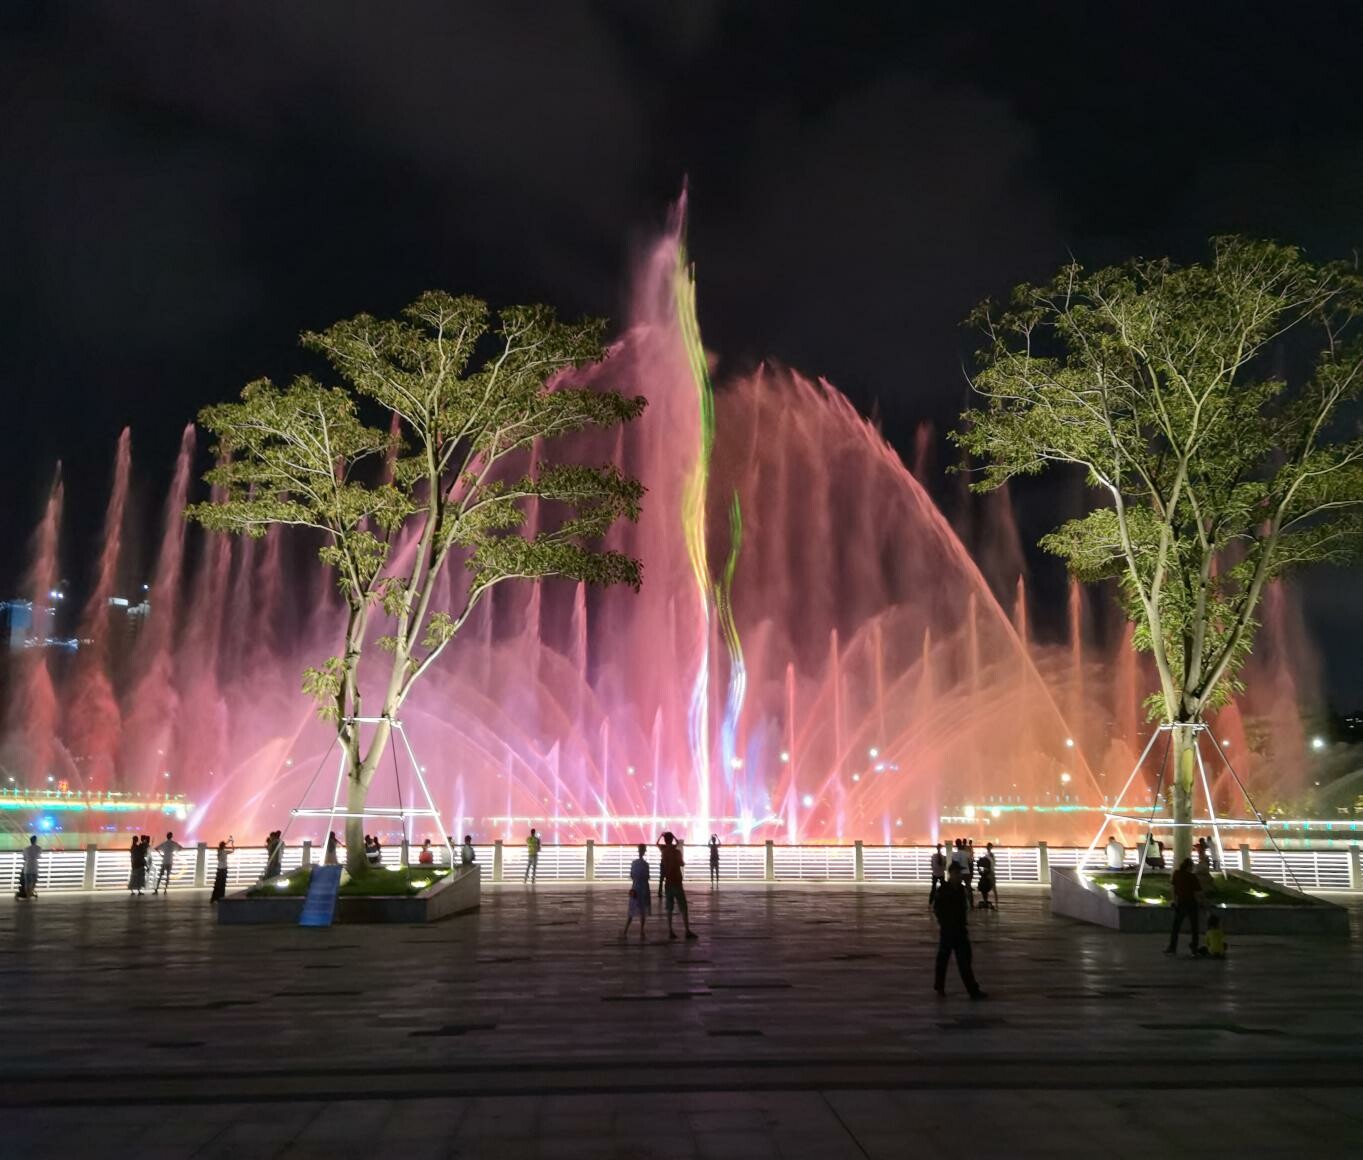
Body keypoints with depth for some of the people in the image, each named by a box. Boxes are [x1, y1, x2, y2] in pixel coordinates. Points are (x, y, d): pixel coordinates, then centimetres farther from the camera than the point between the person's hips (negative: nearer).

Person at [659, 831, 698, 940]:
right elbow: (682, 864, 3)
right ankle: (688, 931, -4)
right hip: (677, 883, -5)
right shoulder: (676, 852, -12)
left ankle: (670, 931, 3)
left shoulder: (664, 851, 3)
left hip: (668, 883, 5)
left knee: (669, 908, 7)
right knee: (683, 908, -1)